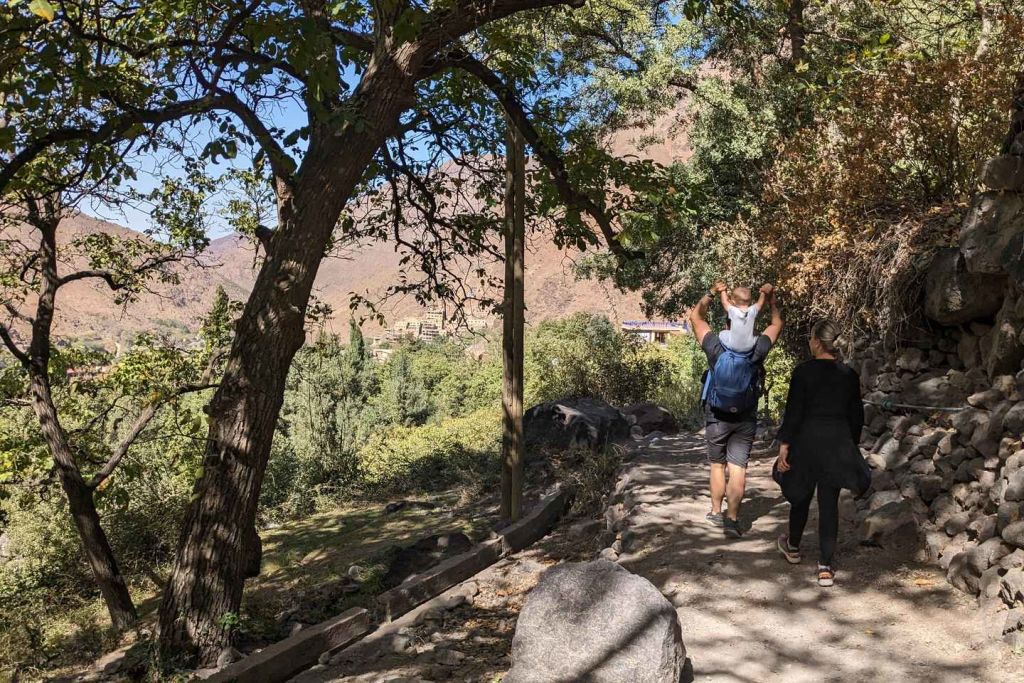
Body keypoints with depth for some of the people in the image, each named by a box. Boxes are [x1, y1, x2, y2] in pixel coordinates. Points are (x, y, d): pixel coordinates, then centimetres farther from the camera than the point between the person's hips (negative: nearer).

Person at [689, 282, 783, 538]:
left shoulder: (716, 346, -11)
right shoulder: (757, 349, -9)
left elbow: (696, 316, 4)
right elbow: (777, 324, 10)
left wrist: (712, 293, 8)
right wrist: (771, 298, 17)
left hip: (717, 418, 0)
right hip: (745, 420, 0)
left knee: (717, 465, 15)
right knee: (738, 468, -1)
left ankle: (716, 512, 25)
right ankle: (732, 518, -9)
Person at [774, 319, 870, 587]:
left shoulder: (803, 371, -10)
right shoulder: (849, 375, 3)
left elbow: (793, 412, -12)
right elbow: (856, 416, 9)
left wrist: (784, 445, -8)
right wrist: (851, 446, 20)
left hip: (807, 441, -3)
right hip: (839, 444, 3)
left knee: (800, 496, 16)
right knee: (829, 504, 6)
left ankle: (793, 548, 38)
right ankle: (825, 567, 5)